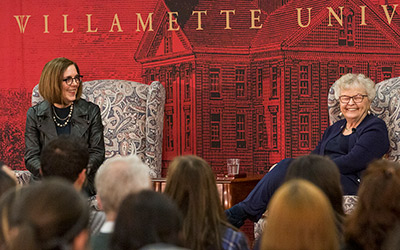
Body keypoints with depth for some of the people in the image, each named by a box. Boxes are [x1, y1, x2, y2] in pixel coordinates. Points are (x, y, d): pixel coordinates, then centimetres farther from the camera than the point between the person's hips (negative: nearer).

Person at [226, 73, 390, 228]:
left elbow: (353, 162, -11)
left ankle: (240, 213, -25)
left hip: (352, 184, -7)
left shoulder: (376, 128, 4)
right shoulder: (334, 128, 27)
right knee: (287, 164, -24)